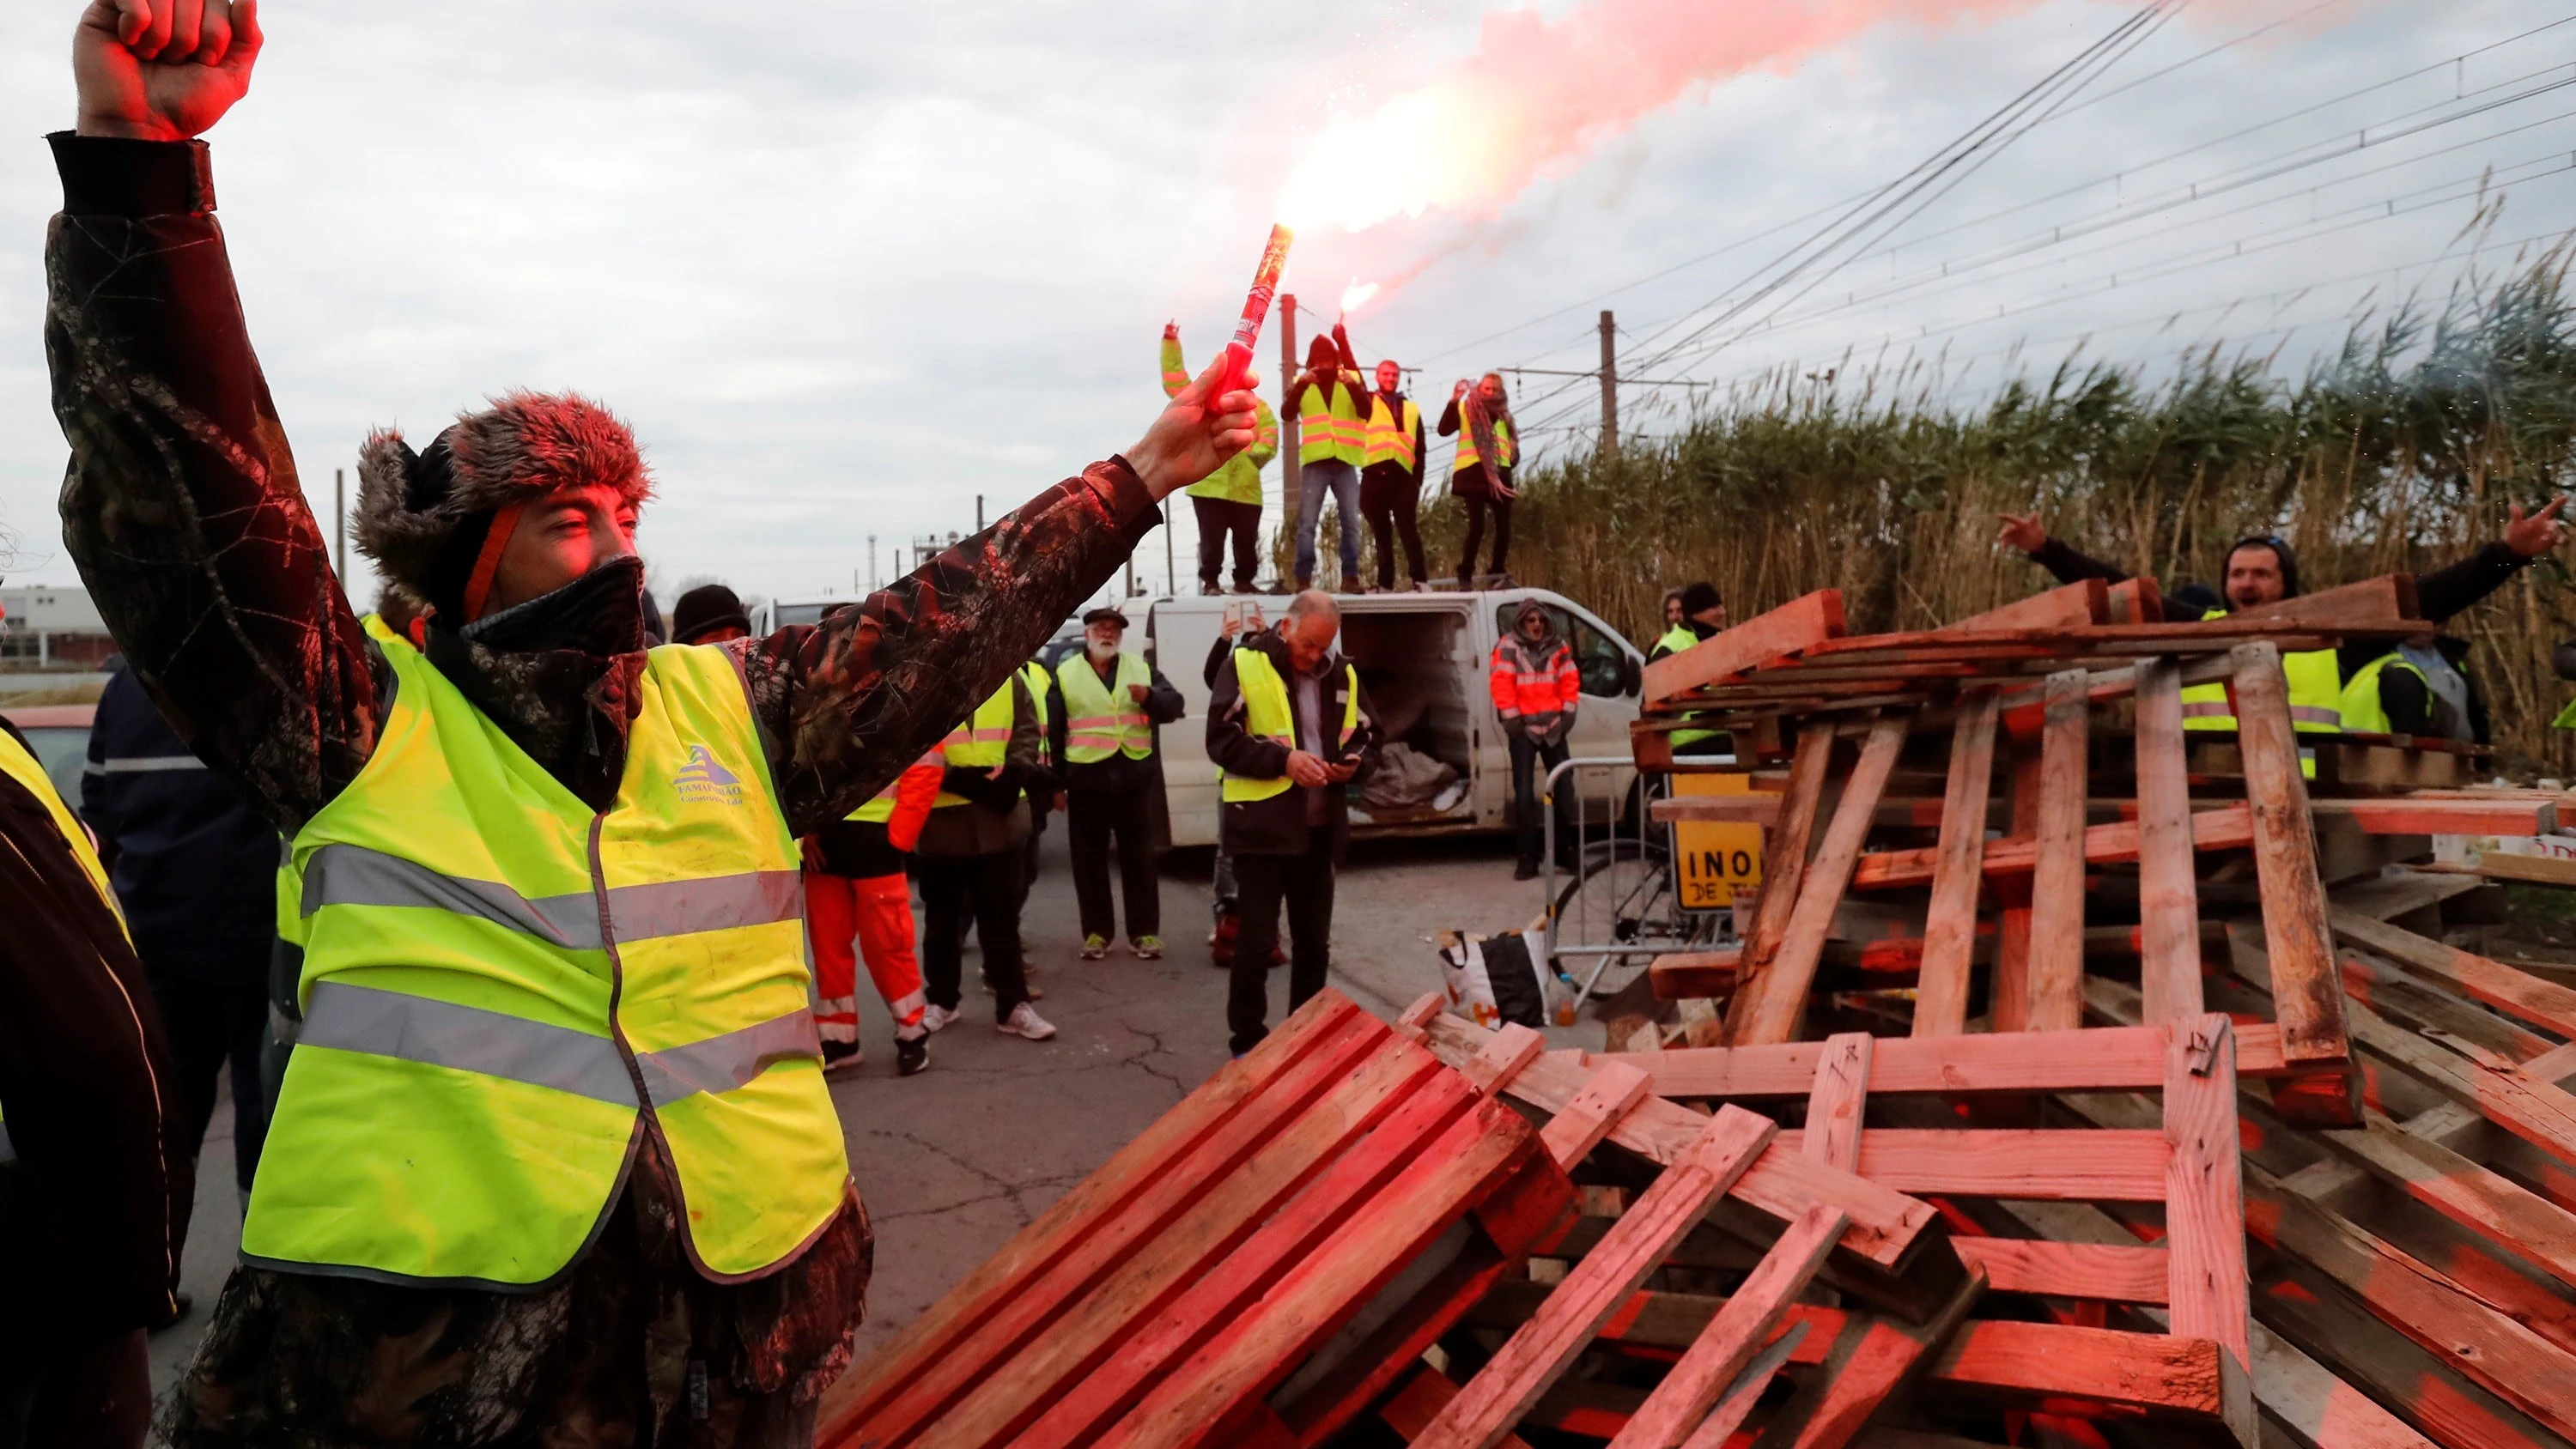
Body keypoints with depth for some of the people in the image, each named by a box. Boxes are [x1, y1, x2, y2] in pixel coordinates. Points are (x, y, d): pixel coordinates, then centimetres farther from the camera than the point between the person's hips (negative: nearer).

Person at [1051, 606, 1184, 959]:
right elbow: (1053, 731, 4)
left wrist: (1150, 696, -19)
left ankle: (1145, 931, 13)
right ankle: (1096, 932, 16)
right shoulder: (1065, 674, 5)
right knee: (1089, 860, 5)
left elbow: (1175, 706, 3)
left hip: (1135, 776, 1)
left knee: (1139, 858, 5)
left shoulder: (1142, 668, 8)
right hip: (1086, 778, -1)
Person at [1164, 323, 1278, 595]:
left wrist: (1247, 453, -11)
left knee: (1247, 540, 7)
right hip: (1209, 486, -1)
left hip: (1246, 489, 2)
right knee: (1212, 539, -2)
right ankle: (1210, 580, 5)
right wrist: (1171, 342, 4)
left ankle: (1244, 581, 18)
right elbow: (1174, 380, 8)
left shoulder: (1259, 409, 13)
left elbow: (1269, 443, 6)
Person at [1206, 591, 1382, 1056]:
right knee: (1256, 940, 0)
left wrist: (1354, 764, -7)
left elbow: (1368, 739, 16)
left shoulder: (1342, 674, 7)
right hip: (1263, 826, -5)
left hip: (1319, 829, 5)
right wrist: (1283, 759, -22)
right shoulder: (1246, 664, -7)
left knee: (1314, 941, 14)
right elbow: (1222, 739, -12)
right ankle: (1247, 1042, 13)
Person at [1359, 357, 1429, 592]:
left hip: (1402, 476, 0)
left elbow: (1419, 449, 15)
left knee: (1408, 529, -8)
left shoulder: (1411, 409, 18)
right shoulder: (1368, 403, 14)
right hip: (1374, 475, 0)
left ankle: (1420, 580, -9)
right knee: (1381, 532, 4)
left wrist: (1418, 481, 6)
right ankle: (1385, 584, 6)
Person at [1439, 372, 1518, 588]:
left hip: (1499, 475, 5)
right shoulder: (1466, 408, 6)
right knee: (1477, 525, -13)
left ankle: (1498, 574, 11)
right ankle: (1465, 574, -4)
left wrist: (1511, 461, -1)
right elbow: (1444, 430, -9)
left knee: (1504, 526, 1)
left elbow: (1512, 445, 21)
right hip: (1473, 473, -5)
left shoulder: (1503, 415, 19)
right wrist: (1454, 401, -17)